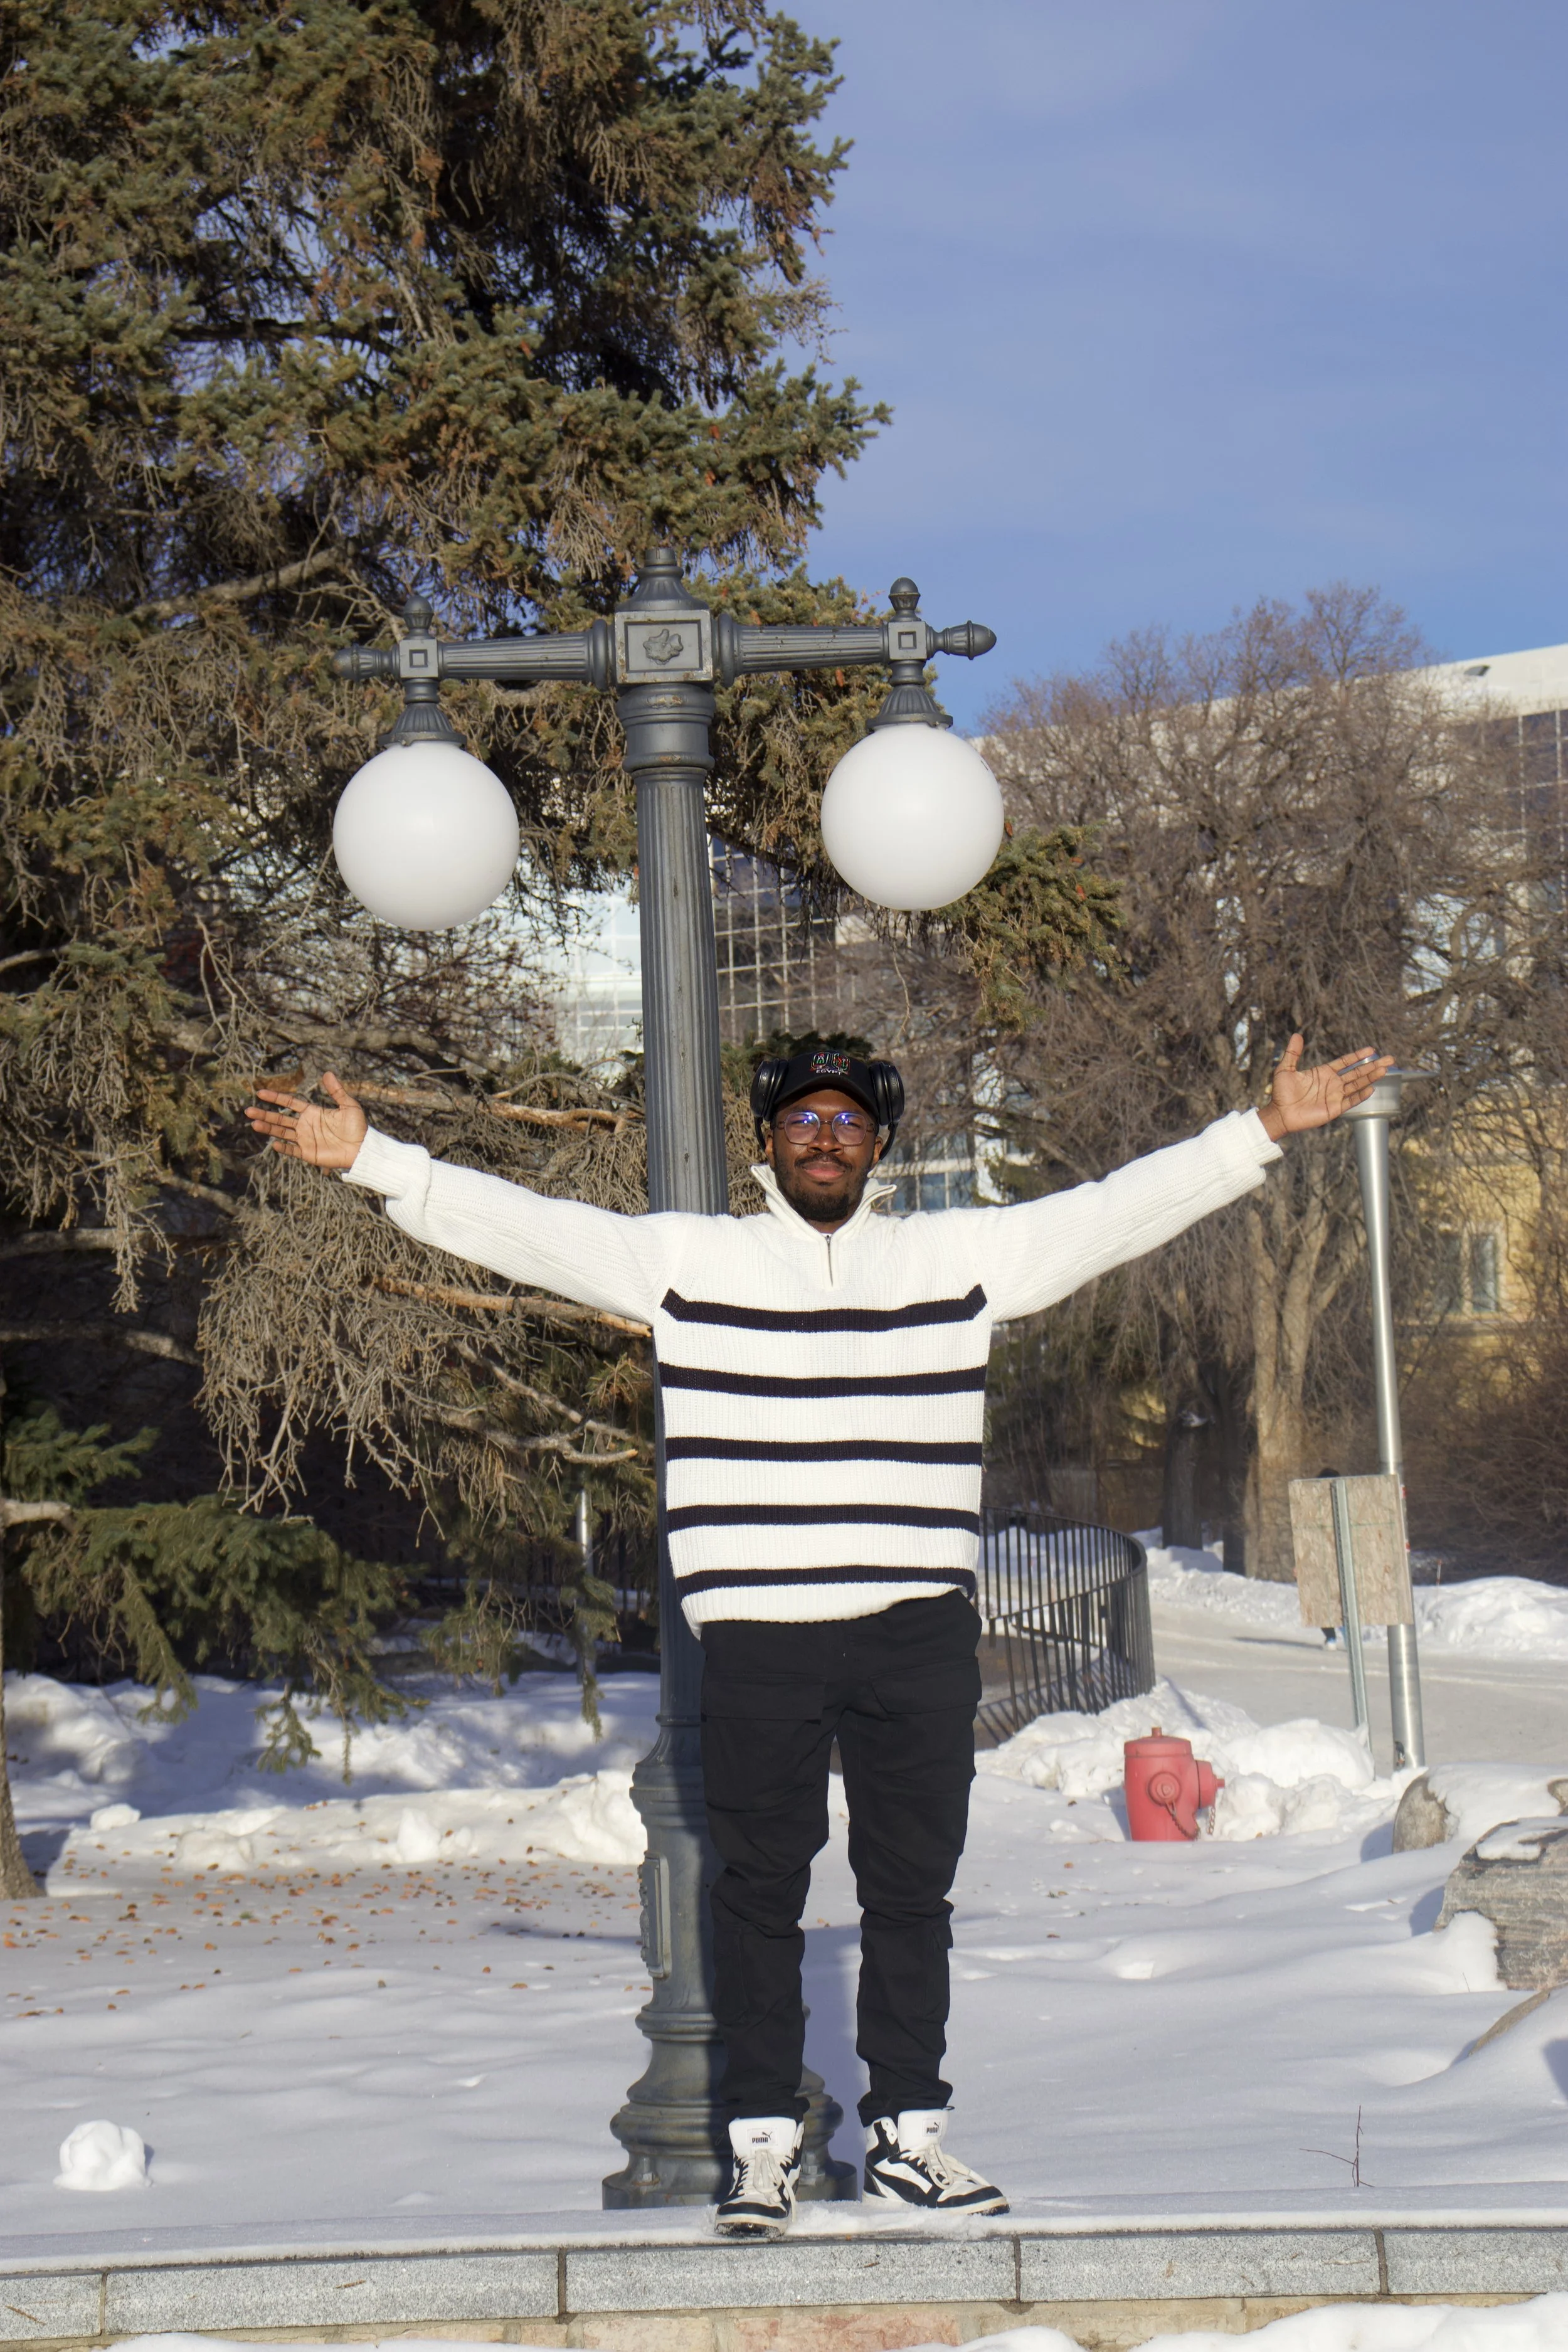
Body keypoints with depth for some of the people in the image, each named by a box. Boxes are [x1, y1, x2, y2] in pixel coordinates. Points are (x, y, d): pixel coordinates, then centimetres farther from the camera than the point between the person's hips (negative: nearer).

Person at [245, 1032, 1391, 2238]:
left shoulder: (961, 1255, 10)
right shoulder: (685, 1257, 6)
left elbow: (1117, 1210, 11)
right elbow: (521, 1225, 3)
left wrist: (1261, 1133, 7)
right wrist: (372, 1159, -3)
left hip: (921, 1627, 2)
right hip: (759, 1629, -1)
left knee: (914, 1887, 9)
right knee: (762, 1889, 4)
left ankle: (909, 2130, 20)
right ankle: (765, 2142, 12)